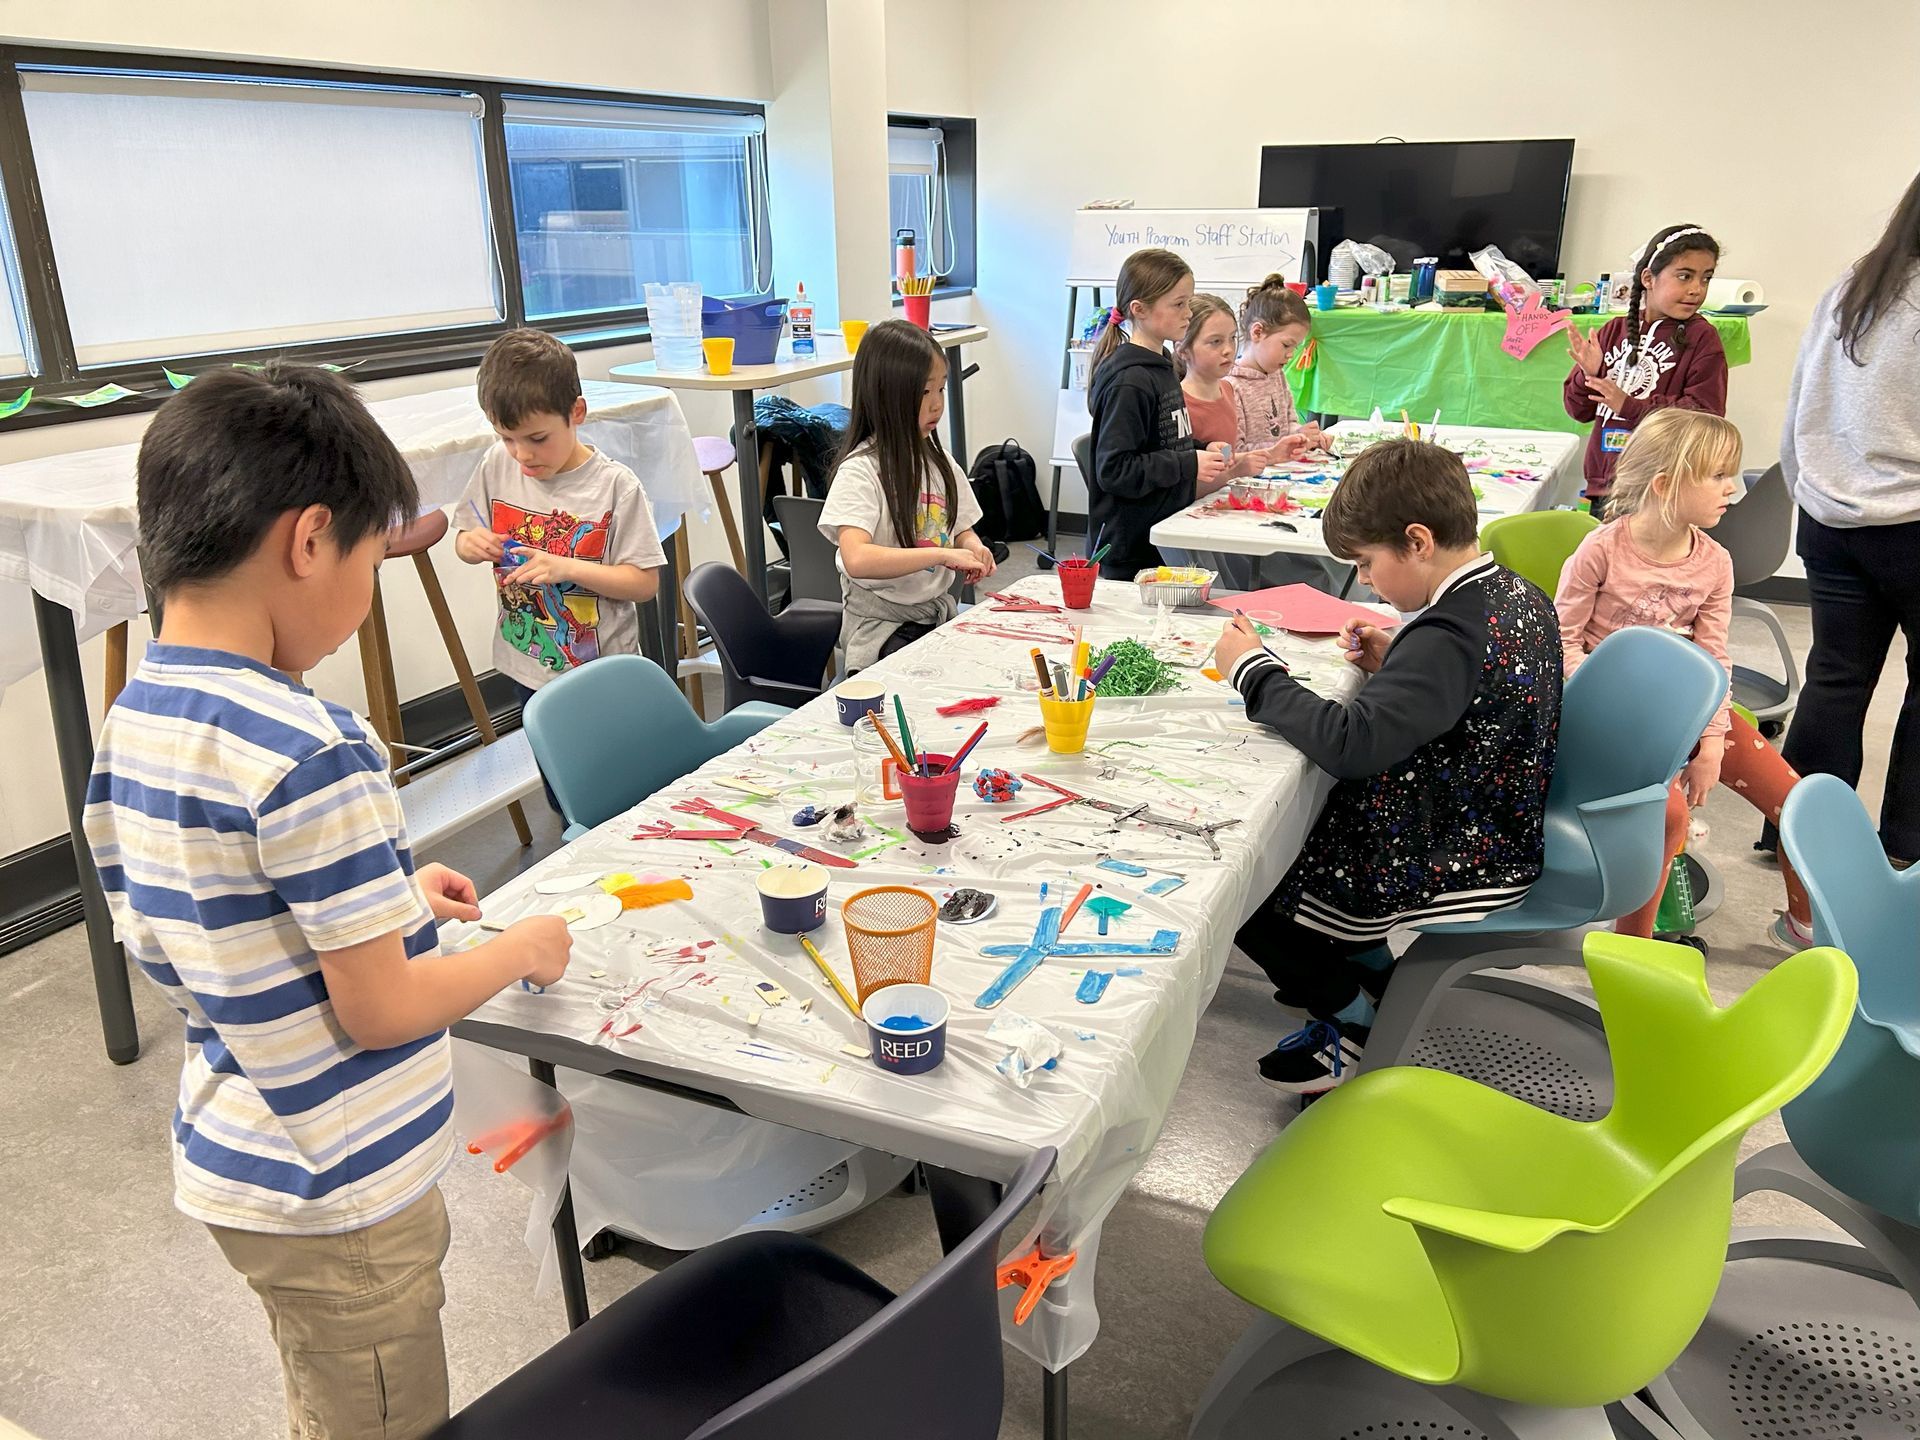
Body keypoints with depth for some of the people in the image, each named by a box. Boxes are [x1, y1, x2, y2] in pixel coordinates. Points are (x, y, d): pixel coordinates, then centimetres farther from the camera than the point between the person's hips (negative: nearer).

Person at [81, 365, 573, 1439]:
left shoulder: (130, 721, -2)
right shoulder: (310, 755, -29)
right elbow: (380, 1010, -23)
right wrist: (521, 949, -7)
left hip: (231, 1165, 8)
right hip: (342, 1197, -8)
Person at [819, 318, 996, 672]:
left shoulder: (938, 462, 8)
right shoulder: (860, 470, -14)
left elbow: (962, 530, 20)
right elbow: (856, 559, -29)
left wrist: (972, 548, -3)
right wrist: (942, 554, -31)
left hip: (940, 615, 7)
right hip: (883, 630, -7)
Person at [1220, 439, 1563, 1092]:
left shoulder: (1450, 634, -30)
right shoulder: (1518, 594, 0)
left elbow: (1351, 744, -38)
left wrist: (1253, 669, -26)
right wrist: (1395, 665, -1)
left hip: (1449, 866, -10)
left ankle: (1351, 1018, 16)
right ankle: (1376, 971, 27)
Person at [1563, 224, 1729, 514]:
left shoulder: (1702, 338, -1)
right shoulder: (1615, 330, 10)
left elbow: (1704, 413, -11)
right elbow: (1578, 409, 12)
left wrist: (1631, 406, -18)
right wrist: (1590, 374, -9)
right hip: (1603, 485, 4)